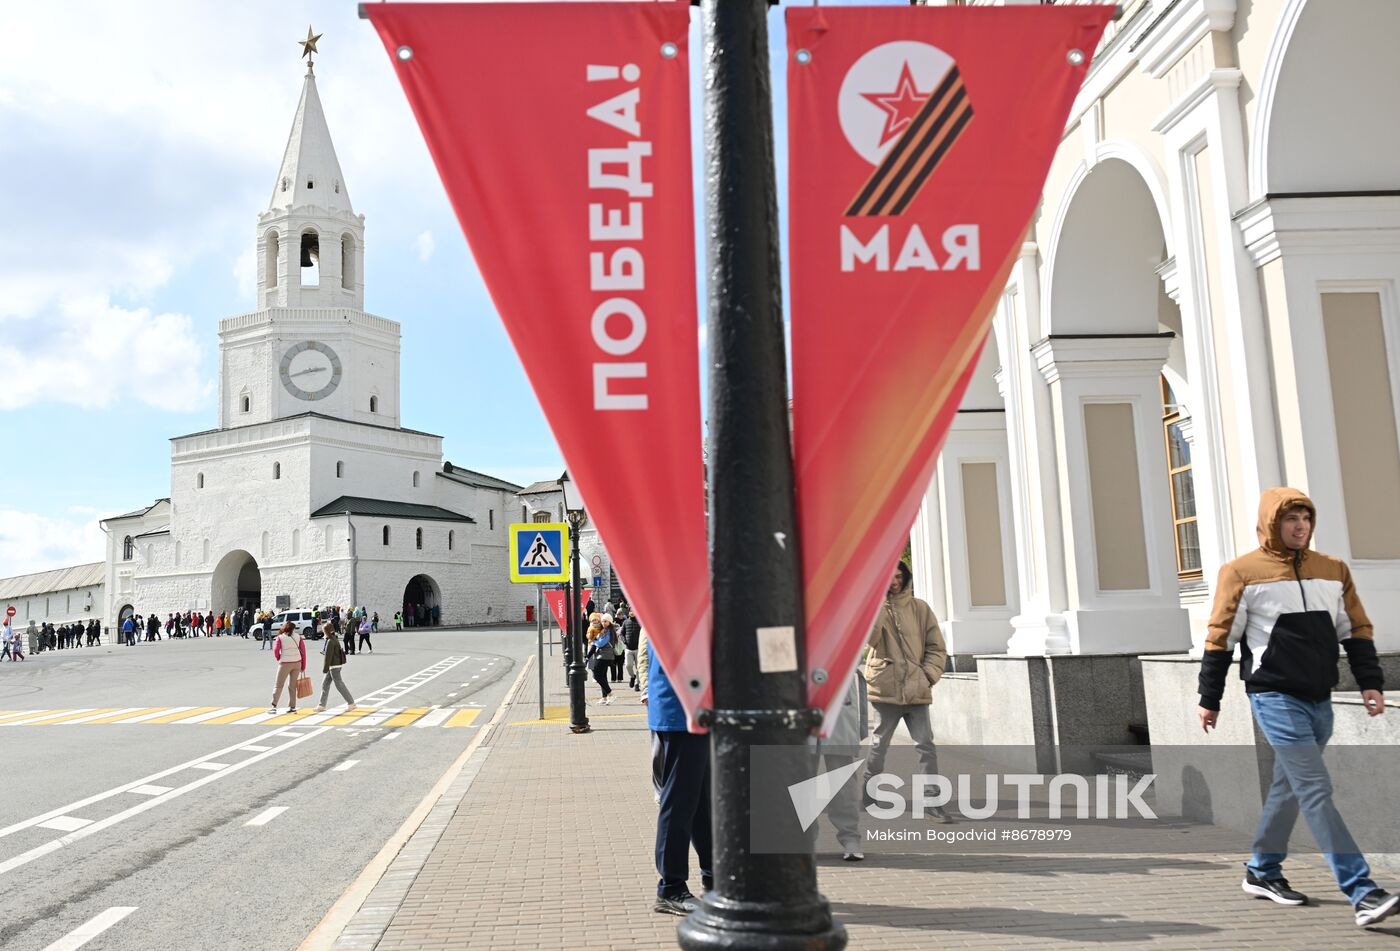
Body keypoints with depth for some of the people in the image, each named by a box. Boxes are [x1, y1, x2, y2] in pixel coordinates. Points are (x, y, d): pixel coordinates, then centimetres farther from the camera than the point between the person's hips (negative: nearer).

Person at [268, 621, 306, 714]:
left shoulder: (280, 637, -3)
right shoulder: (298, 637, 4)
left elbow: (276, 650, -10)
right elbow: (303, 651, 3)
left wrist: (278, 659, 11)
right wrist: (303, 667, 9)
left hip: (285, 663, -3)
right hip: (297, 663, 3)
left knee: (279, 685, 6)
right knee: (292, 685, 12)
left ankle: (274, 706, 1)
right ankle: (292, 707, 11)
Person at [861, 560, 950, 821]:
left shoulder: (919, 608, 4)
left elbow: (937, 647, 7)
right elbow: (869, 637, -18)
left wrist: (928, 675, -7)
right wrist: (879, 601, -20)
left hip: (916, 691, 1)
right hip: (886, 689, -1)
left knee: (926, 746, -4)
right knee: (879, 745, 11)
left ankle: (932, 803, 2)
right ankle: (867, 792, 30)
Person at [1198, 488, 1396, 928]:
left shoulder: (1333, 570, 8)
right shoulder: (1242, 573, -6)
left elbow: (1356, 630, 14)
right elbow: (1219, 639, -3)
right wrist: (1209, 700, -1)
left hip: (1319, 700, 6)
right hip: (1275, 698, -6)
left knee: (1290, 787, 15)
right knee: (1316, 790, -11)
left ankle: (1262, 872, 29)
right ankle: (1362, 892, -10)